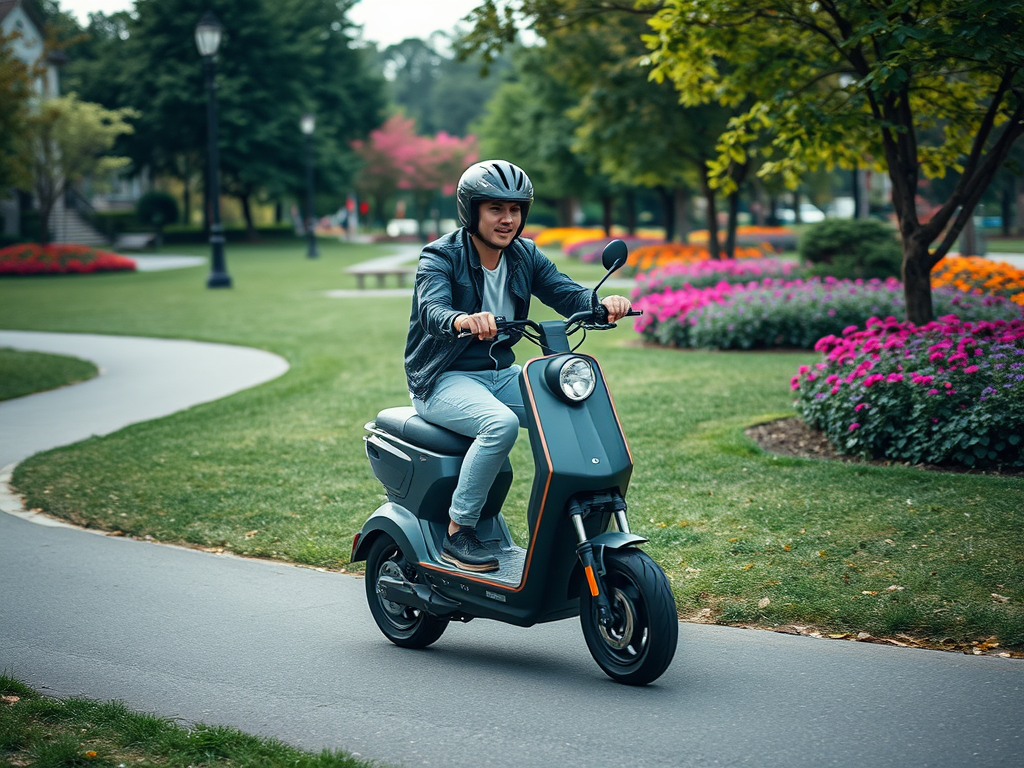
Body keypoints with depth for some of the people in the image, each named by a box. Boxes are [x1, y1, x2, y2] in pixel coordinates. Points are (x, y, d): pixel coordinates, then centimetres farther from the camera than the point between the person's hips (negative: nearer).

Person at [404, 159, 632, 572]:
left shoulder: (525, 256, 5)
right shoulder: (440, 257, -12)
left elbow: (566, 292, -8)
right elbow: (432, 310, -31)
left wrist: (602, 303, -31)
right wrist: (463, 321, -55)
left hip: (501, 373, 6)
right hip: (445, 379, -6)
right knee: (501, 424, -34)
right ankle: (457, 534, -23)